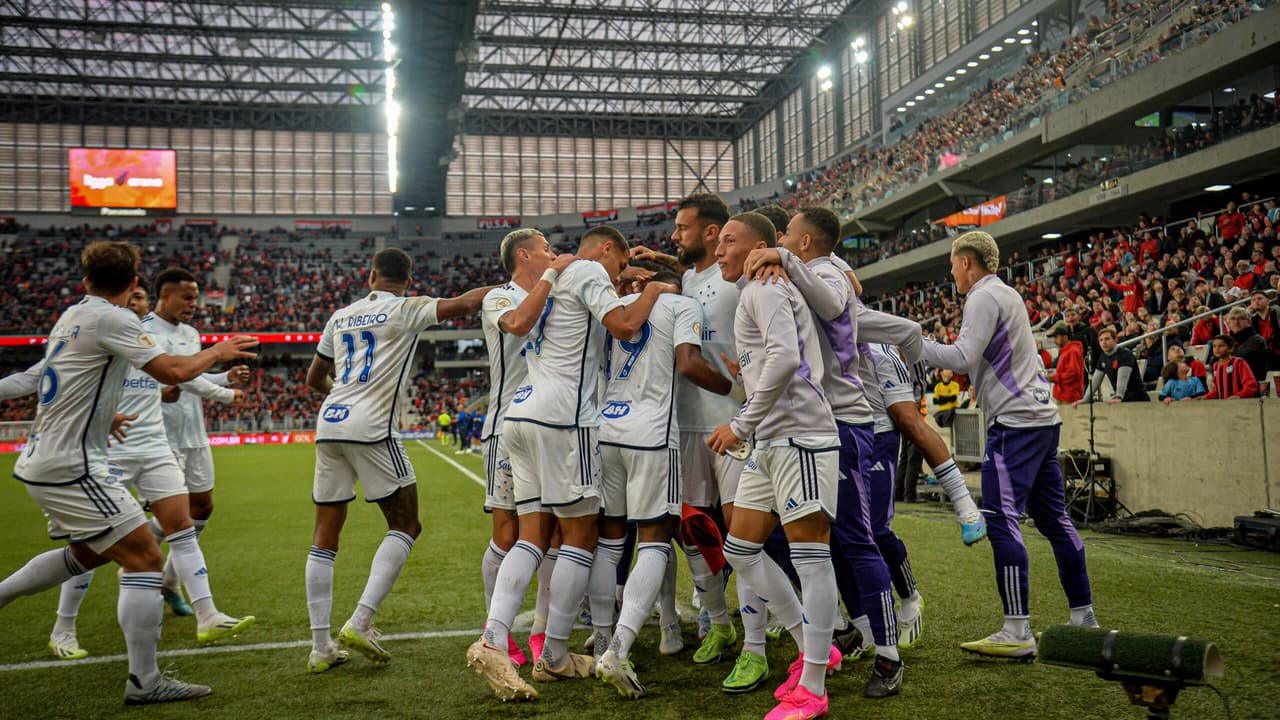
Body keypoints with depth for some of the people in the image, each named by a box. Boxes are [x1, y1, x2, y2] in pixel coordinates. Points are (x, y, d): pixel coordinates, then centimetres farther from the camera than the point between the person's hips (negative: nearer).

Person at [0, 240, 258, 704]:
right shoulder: (110, 318, -14)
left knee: (88, 552, 28)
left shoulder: (72, 315, 14)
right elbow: (172, 372, -20)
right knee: (145, 558, -7)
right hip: (70, 468, -10)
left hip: (41, 462, 10)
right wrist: (217, 352, -3)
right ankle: (144, 682, -7)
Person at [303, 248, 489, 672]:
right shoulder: (406, 310, 3)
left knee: (326, 534, 9)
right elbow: (463, 305, -11)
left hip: (329, 423, 6)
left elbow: (314, 379, 30)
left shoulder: (340, 317, 20)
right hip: (371, 428, -6)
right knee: (405, 525, 5)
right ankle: (360, 624, -7)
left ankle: (320, 647, 9)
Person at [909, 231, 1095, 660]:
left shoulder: (984, 297, -8)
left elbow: (963, 358, -19)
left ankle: (1018, 633, -13)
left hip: (1016, 422, -10)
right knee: (1052, 518, 12)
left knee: (1000, 520, -11)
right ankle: (1083, 617, 19)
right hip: (1043, 417, 10)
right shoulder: (1007, 294, 21)